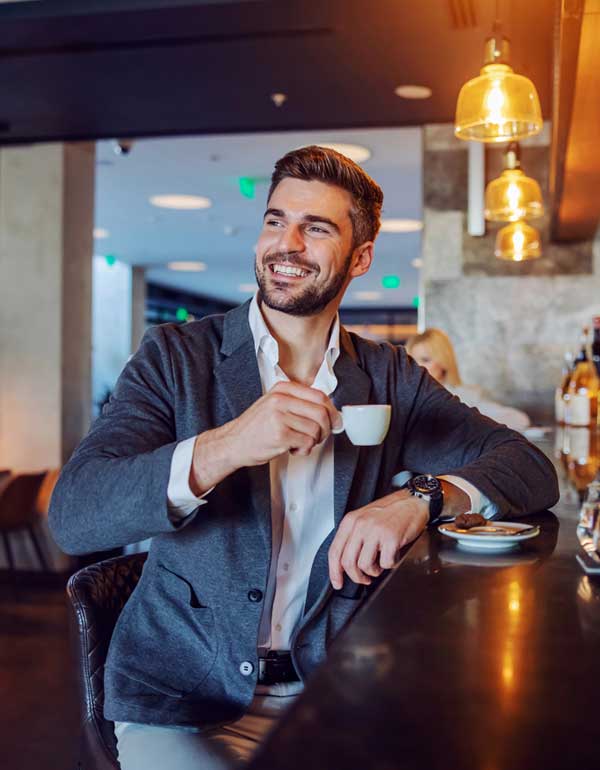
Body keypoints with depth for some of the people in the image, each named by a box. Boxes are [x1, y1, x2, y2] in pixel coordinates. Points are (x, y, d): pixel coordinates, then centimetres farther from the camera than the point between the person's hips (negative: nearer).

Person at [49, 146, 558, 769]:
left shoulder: (389, 378, 4)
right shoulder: (175, 357, -4)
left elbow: (531, 468, -1)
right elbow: (72, 516, -15)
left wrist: (423, 498, -21)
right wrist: (221, 449, -30)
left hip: (335, 689, 3)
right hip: (186, 698, -3)